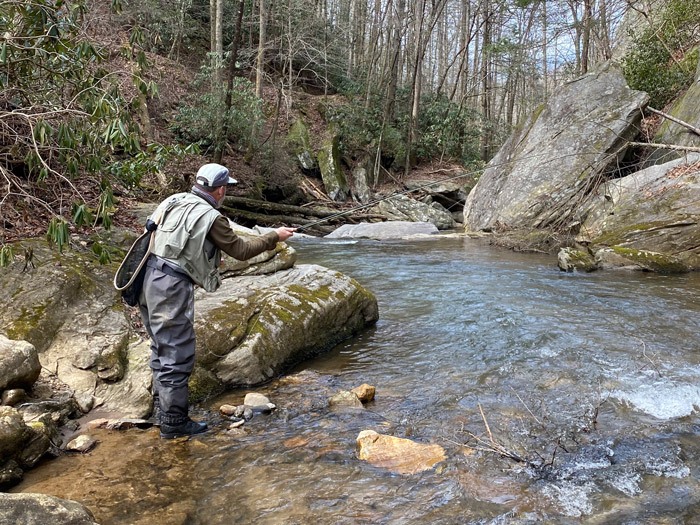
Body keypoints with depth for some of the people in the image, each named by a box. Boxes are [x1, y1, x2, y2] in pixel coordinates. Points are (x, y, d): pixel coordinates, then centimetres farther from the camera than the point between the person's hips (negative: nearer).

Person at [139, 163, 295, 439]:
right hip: (171, 289, -9)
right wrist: (275, 236, 9)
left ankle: (162, 408, 34)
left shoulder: (173, 200, 10)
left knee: (161, 349, 20)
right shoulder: (210, 217, -12)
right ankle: (174, 423, 10)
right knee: (177, 356, 1)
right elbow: (241, 251, -3)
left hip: (148, 281, 9)